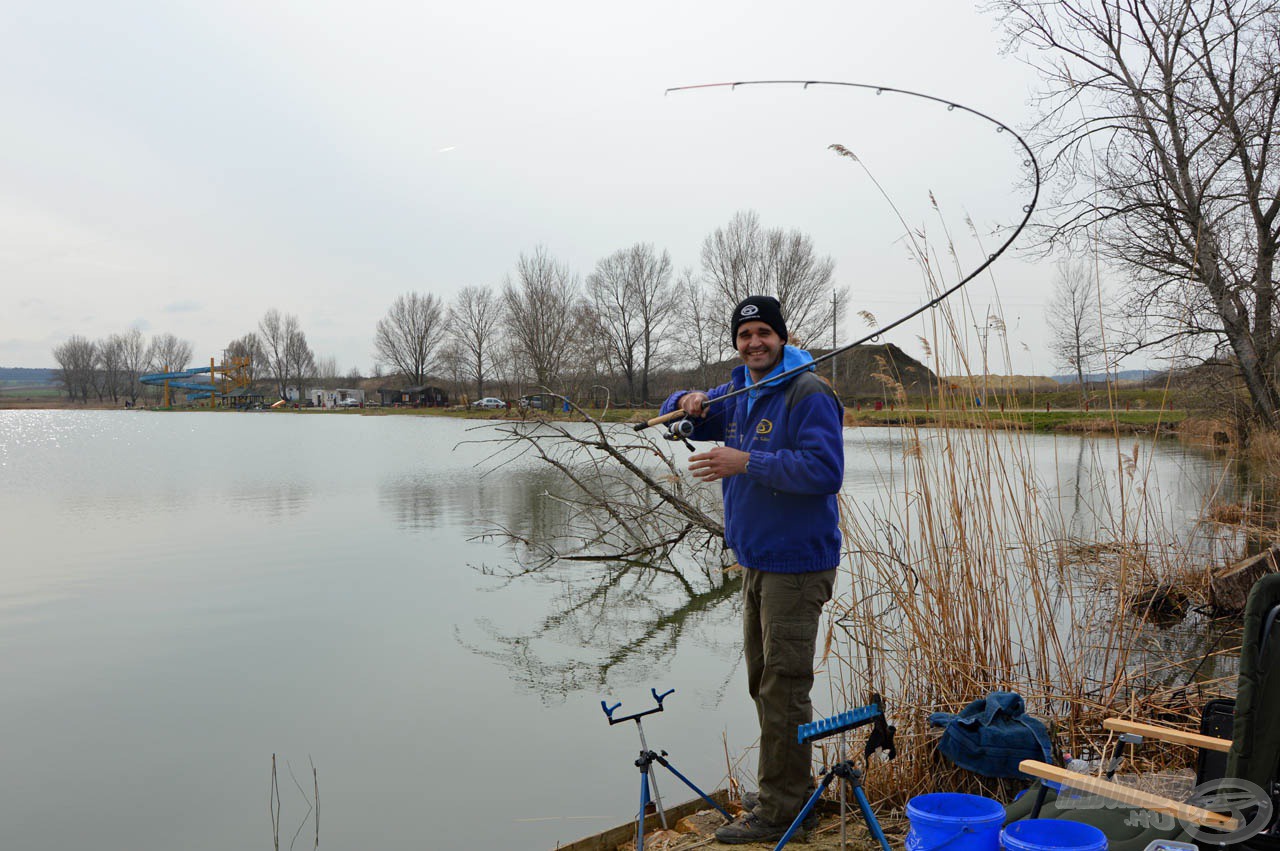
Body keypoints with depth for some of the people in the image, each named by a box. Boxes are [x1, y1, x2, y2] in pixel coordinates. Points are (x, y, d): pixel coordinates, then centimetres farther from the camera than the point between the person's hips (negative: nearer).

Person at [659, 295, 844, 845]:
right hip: (755, 558, 10)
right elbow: (677, 418, 21)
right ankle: (793, 785, 33)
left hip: (795, 563, -9)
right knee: (763, 680, 18)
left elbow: (824, 469, -25)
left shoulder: (809, 394, -15)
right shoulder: (739, 393, 13)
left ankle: (779, 810, 6)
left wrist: (748, 462, -28)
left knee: (784, 685, -4)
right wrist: (688, 403, -2)